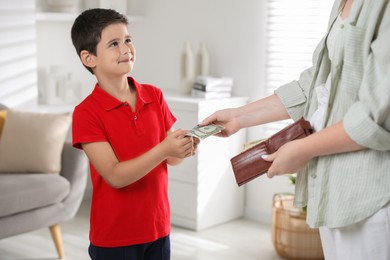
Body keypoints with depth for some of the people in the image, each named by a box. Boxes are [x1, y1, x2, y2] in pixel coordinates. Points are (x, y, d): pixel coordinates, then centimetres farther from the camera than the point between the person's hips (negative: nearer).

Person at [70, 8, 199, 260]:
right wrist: (164, 149, -31)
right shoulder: (86, 113, -15)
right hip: (114, 236, -4)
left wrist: (183, 149, -18)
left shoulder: (155, 96, 0)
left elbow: (170, 158, 4)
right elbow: (115, 176, -20)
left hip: (158, 227, 4)